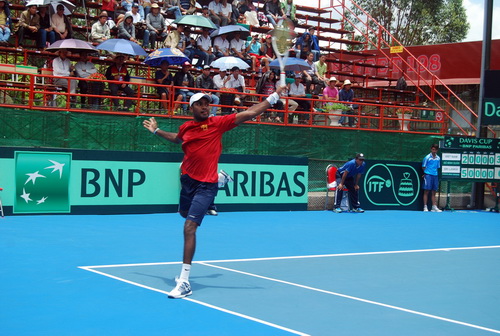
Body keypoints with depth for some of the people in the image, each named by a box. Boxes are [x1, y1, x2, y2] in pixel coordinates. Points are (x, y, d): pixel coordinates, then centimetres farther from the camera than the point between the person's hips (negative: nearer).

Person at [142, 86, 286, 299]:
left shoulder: (217, 123, -7)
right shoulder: (186, 127, 6)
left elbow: (249, 114, -8)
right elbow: (176, 139, 33)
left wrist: (273, 97, -10)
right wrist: (156, 131, 33)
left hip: (205, 185, -6)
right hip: (188, 179, 6)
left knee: (189, 227, -15)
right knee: (184, 214, 26)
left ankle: (184, 282, -14)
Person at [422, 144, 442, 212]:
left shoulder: (438, 158, 11)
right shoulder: (427, 157, -3)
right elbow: (423, 167, 1)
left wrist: (436, 172, 10)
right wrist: (426, 173, -2)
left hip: (435, 176, 5)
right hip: (428, 175, -5)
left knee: (433, 192, 7)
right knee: (426, 191, -4)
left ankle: (434, 207, 10)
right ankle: (425, 207, -2)